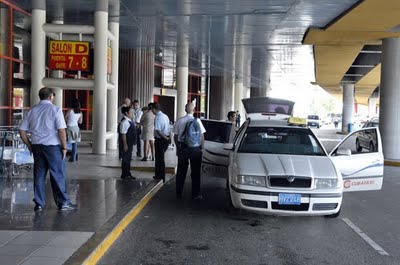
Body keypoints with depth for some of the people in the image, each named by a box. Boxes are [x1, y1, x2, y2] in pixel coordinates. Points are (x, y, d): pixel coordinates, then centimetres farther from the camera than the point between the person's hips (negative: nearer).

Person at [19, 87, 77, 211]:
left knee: (39, 174, 10)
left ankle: (39, 204, 14)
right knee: (58, 174, 2)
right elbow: (61, 130, -13)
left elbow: (22, 131, 9)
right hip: (52, 146, -5)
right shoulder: (55, 110, -7)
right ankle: (63, 202, 7)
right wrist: (64, 147, -5)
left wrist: (29, 145, 16)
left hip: (36, 146, 5)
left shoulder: (32, 111, 9)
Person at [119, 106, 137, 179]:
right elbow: (123, 134, -21)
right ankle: (124, 175, 7)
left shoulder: (130, 121, 12)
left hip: (130, 143, 10)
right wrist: (125, 144, -22)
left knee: (128, 158, 16)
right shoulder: (124, 122, -18)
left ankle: (127, 174, 26)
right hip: (126, 143, -10)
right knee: (125, 158, -1)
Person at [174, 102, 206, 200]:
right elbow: (202, 136, -5)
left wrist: (178, 148, 13)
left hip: (182, 148, 2)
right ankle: (195, 194, 8)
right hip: (195, 149, -2)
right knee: (195, 173, 6)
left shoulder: (179, 121, -3)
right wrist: (202, 148, 6)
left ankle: (179, 193, 16)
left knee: (181, 172, 11)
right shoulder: (197, 121, -8)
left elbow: (175, 136, 3)